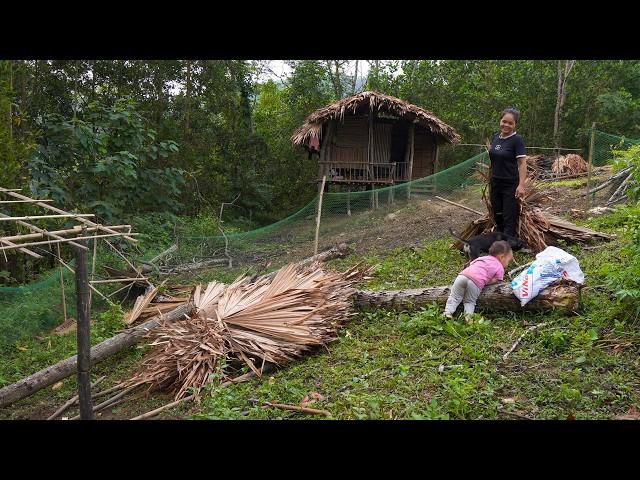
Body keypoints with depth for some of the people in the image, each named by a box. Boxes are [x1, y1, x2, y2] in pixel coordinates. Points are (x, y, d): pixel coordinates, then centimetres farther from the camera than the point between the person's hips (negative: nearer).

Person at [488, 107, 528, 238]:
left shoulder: (517, 139, -12)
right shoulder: (496, 137, 8)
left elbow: (522, 163, -16)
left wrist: (521, 185, -22)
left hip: (510, 185, -7)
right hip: (495, 183, 7)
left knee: (509, 218, -4)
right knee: (497, 216, 14)